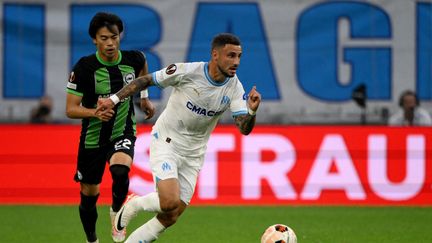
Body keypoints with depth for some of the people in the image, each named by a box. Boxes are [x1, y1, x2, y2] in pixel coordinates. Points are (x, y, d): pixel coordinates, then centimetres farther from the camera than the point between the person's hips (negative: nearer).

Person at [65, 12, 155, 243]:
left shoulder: (133, 59, -10)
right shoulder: (84, 67, -18)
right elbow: (71, 110, -19)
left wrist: (144, 97, 19)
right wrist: (95, 112, -37)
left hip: (123, 133, 0)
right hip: (93, 137, 0)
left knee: (120, 171, -31)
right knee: (89, 196, 9)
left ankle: (116, 211, -1)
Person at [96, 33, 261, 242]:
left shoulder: (234, 88, -8)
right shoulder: (187, 71, -19)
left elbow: (244, 128, -15)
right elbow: (145, 81, -7)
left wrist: (252, 111, -36)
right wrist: (114, 99, -12)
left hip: (193, 154, 5)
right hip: (166, 144, -5)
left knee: (169, 219, 1)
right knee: (170, 202, -25)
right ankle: (133, 205, 6)